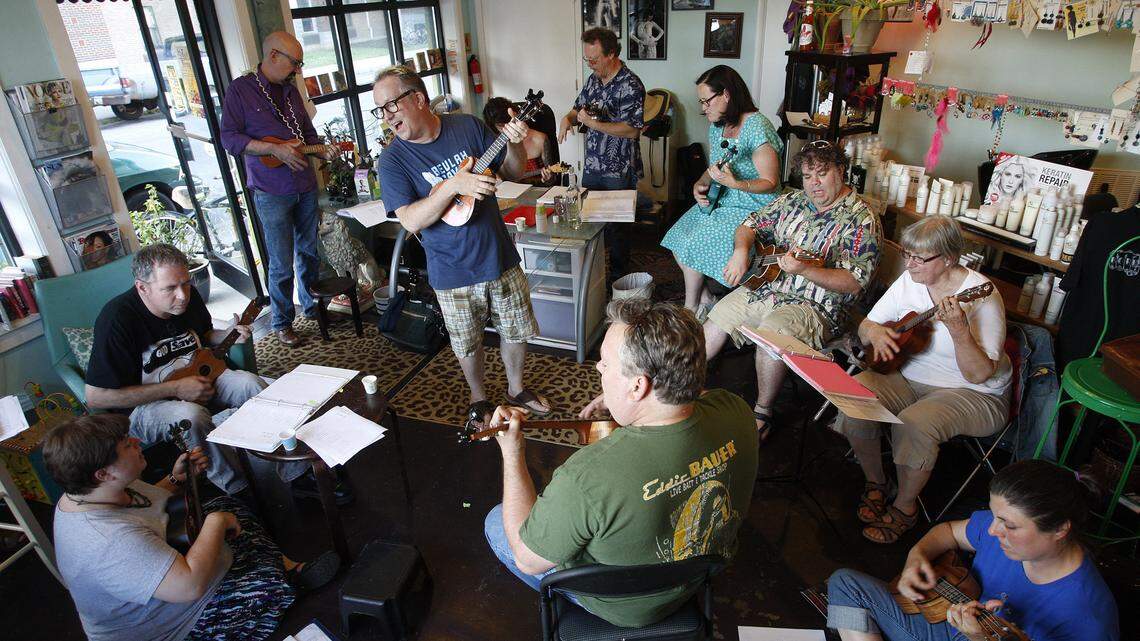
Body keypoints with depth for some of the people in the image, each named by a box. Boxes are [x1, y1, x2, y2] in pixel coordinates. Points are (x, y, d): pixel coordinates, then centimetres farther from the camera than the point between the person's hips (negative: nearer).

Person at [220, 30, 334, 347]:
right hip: (271, 193, -6)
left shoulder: (291, 90, 12)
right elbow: (229, 137, -10)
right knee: (281, 264, -2)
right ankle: (282, 323, 13)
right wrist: (274, 149, -20)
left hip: (306, 187, 6)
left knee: (310, 252, 15)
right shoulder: (240, 89, -5)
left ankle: (312, 306, 32)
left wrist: (323, 151, 2)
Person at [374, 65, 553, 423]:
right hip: (453, 275, -2)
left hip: (500, 258, 2)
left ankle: (516, 389, 42)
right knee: (468, 344, 14)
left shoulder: (468, 126, -4)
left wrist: (515, 144, -17)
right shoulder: (393, 161, -11)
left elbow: (512, 172, 4)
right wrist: (453, 186, -31)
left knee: (516, 330, 17)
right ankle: (478, 398, 41)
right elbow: (410, 221, -20)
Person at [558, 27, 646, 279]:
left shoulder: (630, 85, -16)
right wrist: (567, 118, -3)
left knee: (616, 224, 4)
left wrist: (593, 123, -23)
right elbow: (579, 107, 21)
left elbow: (632, 130, -22)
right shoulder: (594, 79, 8)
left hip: (619, 172, -7)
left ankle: (618, 275, 21)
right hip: (591, 166, 7)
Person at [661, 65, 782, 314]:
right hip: (718, 202, 9)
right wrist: (700, 186, -4)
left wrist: (735, 183, -35)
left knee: (693, 246, -20)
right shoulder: (718, 126, 8)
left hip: (750, 208, -9)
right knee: (676, 240, -5)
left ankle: (690, 309, 1)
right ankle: (704, 298, 8)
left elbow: (770, 183, -18)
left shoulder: (757, 128, -18)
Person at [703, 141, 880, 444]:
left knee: (772, 332, -34)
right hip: (765, 285, 7)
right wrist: (741, 251, -8)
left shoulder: (861, 220, -11)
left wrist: (803, 270, -31)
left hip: (814, 305, -7)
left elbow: (853, 282, -19)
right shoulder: (793, 201, 9)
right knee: (716, 319, 0)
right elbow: (750, 225, 14)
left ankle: (763, 412, -12)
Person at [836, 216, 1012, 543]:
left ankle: (905, 507, -5)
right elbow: (865, 325, 6)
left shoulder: (980, 295, -19)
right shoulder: (910, 280, -2)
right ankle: (876, 483, 2)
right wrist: (875, 333, -18)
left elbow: (979, 374, -22)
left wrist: (958, 329, -38)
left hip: (973, 395, -5)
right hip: (907, 375, 6)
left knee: (913, 424, -33)